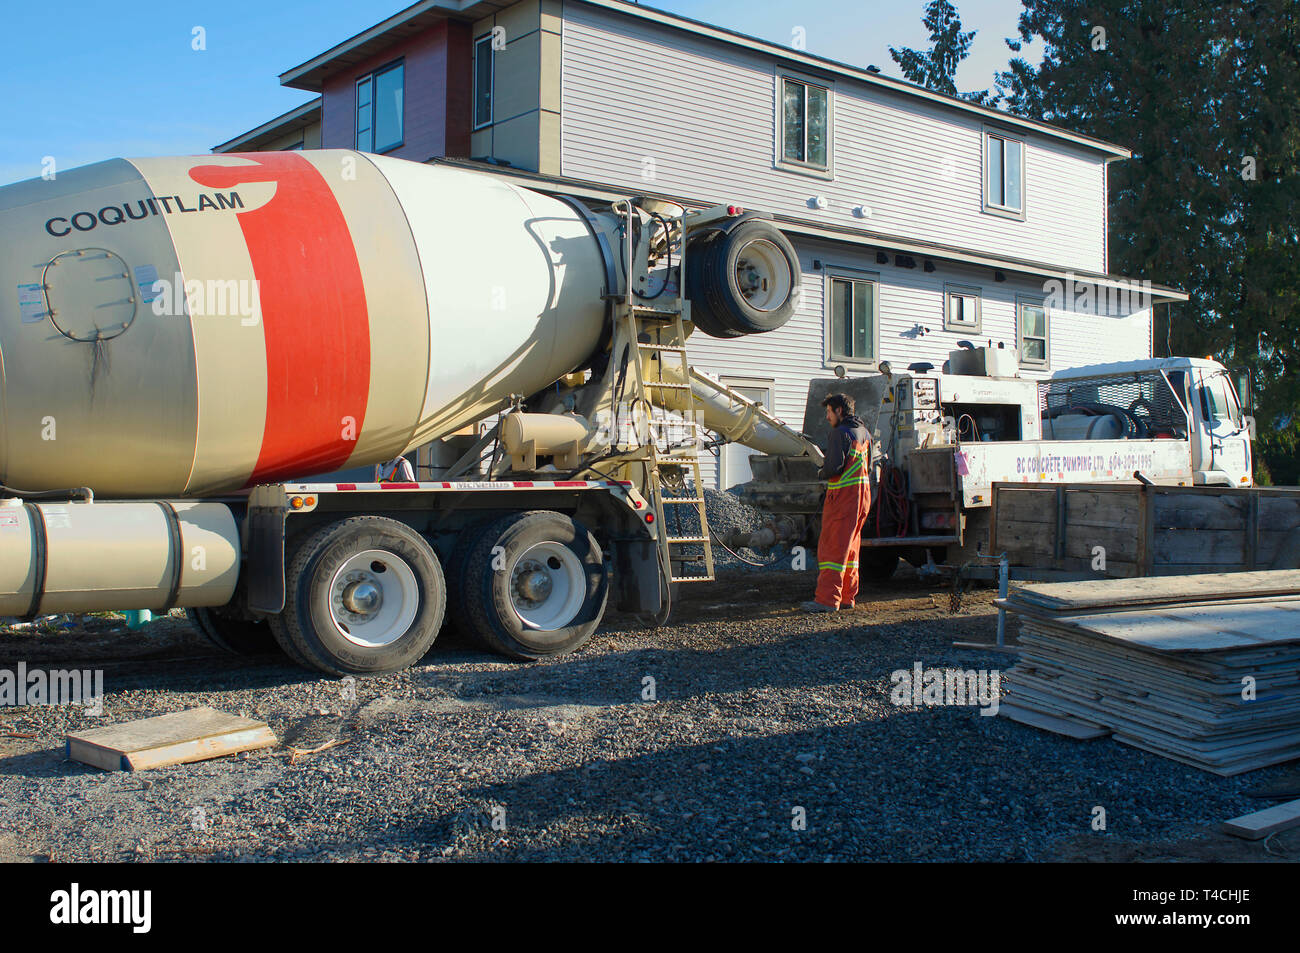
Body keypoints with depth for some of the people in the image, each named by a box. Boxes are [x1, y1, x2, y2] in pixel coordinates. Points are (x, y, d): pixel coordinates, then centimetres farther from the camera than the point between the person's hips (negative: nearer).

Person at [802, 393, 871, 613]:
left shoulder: (840, 433, -12)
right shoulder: (863, 432, 16)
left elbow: (834, 466, -20)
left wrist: (821, 473, 0)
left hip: (843, 495, -9)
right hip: (863, 493, 9)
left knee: (832, 547, -8)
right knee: (850, 547, 14)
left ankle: (827, 599, -11)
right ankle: (847, 596, 18)